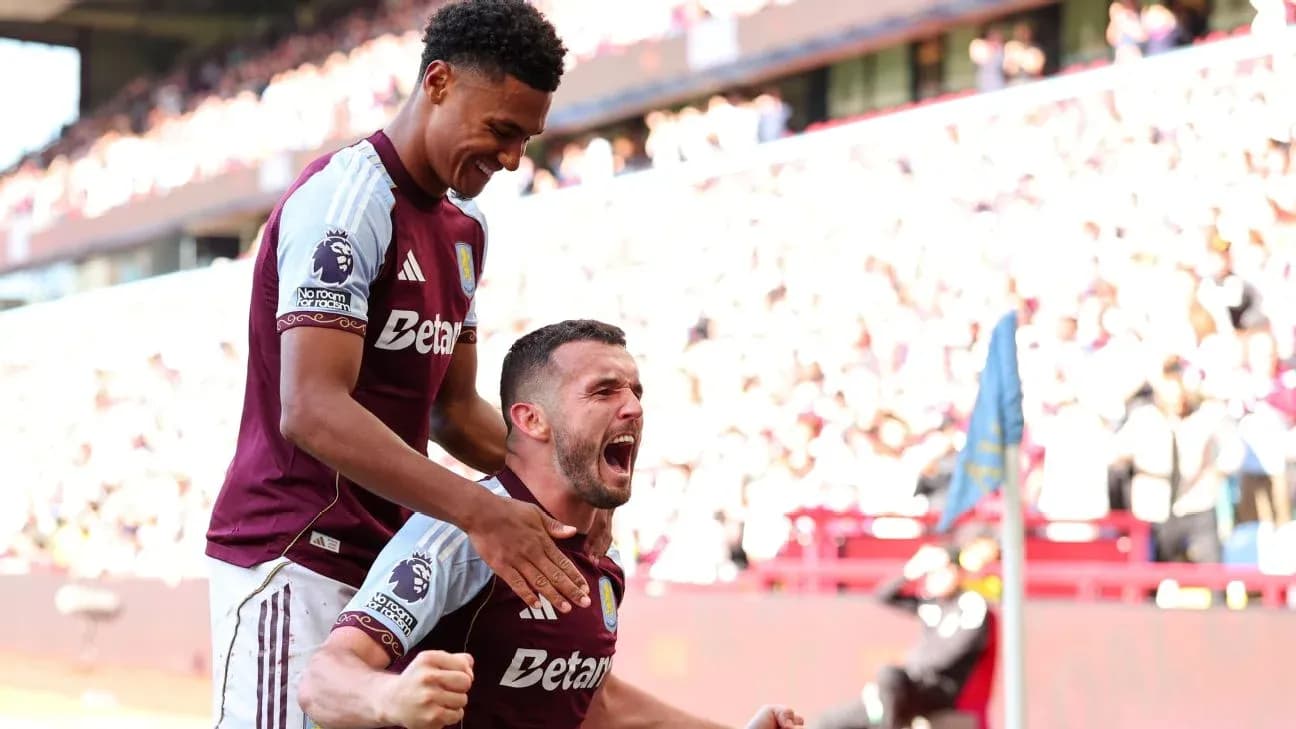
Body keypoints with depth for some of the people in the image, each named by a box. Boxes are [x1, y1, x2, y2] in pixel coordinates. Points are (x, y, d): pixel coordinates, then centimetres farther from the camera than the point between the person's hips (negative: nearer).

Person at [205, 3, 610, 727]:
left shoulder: (464, 230, 15)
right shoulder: (348, 198, -15)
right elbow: (312, 410, -25)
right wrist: (478, 510, -32)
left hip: (385, 554, 9)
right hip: (294, 558, -9)